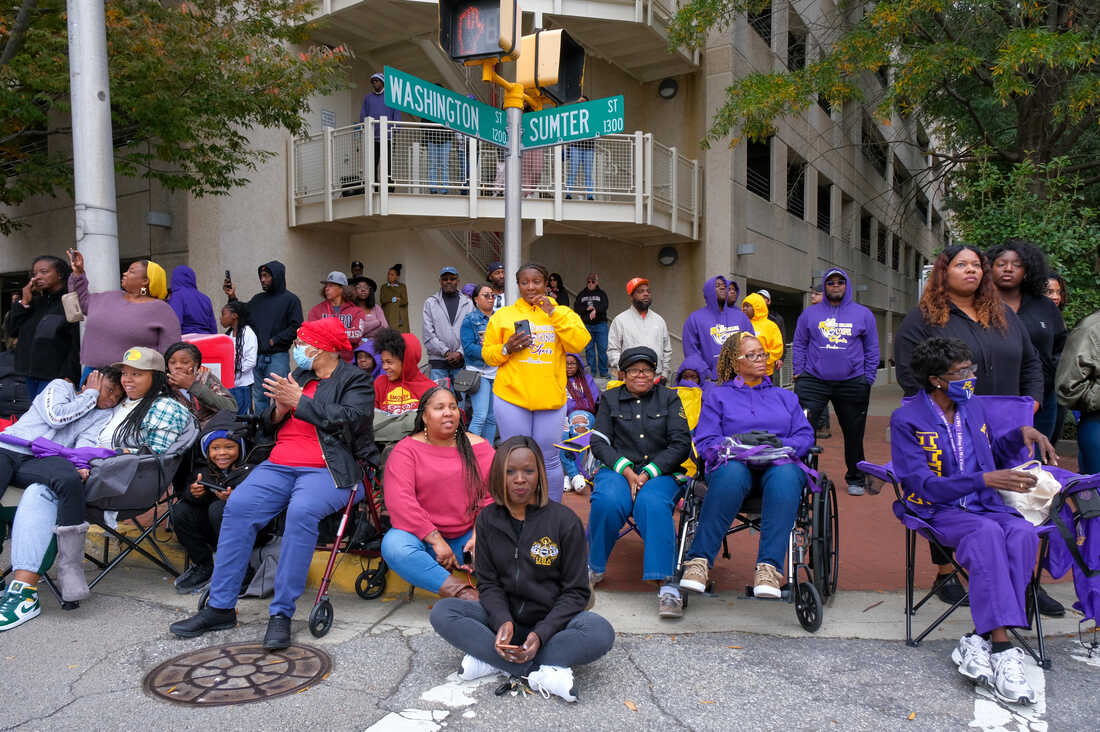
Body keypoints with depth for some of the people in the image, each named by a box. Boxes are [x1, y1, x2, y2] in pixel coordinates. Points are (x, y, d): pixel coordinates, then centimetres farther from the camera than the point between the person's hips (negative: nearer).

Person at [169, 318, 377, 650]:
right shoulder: (298, 376, 24)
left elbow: (351, 419, -15)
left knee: (302, 511, -34)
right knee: (238, 505, -19)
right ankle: (220, 607, -10)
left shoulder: (355, 380, 4)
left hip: (327, 470, -6)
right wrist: (279, 410, 2)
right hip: (279, 466, 6)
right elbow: (269, 427, 26)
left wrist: (299, 402, -12)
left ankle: (282, 613, -25)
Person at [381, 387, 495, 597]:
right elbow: (398, 500, -12)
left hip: (468, 536, 2)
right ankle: (462, 593, -40)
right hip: (423, 537, -1)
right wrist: (436, 540, -19)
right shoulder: (406, 449, 1)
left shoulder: (479, 446, 9)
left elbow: (492, 495, 3)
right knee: (394, 546, -34)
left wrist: (479, 534, -15)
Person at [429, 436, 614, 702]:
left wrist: (541, 634, -21)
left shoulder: (565, 520, -9)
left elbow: (576, 591, -7)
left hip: (549, 621, -3)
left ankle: (491, 661, -26)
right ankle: (540, 672, -26)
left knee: (601, 633, -32)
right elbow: (488, 583, 0)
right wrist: (503, 621, -21)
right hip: (503, 617, 3)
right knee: (442, 612, -22)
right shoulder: (488, 519, 0)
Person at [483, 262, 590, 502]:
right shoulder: (503, 315, 8)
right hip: (511, 398, 0)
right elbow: (487, 354, 8)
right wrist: (507, 349, -12)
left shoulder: (562, 314, 9)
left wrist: (553, 312, -11)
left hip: (551, 399, 0)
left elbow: (580, 344, -7)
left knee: (549, 460, 5)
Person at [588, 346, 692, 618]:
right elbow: (599, 442, 6)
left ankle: (666, 583, -36)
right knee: (608, 501, -33)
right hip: (618, 470, 1)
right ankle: (594, 568, -10)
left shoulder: (669, 398, 13)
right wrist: (626, 470, -12)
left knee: (652, 504, -35)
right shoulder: (610, 399, 15)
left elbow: (681, 444, 3)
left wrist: (648, 473, -10)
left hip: (660, 472, -1)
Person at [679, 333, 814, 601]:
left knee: (786, 475, -36)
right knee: (731, 473, -39)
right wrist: (741, 449, -12)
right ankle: (699, 561, -39)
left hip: (779, 466, 2)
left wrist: (781, 446, -7)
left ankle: (769, 567, -44)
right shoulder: (717, 396, 21)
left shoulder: (785, 397, 30)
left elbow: (805, 436, 15)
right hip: (735, 465, -2)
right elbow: (705, 442, 6)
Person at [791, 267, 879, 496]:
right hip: (813, 381, 0)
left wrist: (868, 379, 3)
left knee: (854, 434, 10)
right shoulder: (809, 314, 9)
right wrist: (798, 373, 1)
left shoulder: (863, 314, 9)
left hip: (852, 383, 1)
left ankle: (855, 479, 25)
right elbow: (799, 345, 11)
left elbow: (872, 350, 10)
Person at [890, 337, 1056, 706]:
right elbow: (923, 485, -15)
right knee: (986, 533, -36)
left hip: (985, 506, 5)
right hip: (937, 510, -5)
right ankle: (1002, 649, -37)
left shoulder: (975, 408, 11)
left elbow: (1000, 448, 29)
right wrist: (986, 479, -24)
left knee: (1023, 532, -29)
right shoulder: (906, 419, -8)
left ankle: (980, 641, -31)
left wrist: (1023, 433, 6)